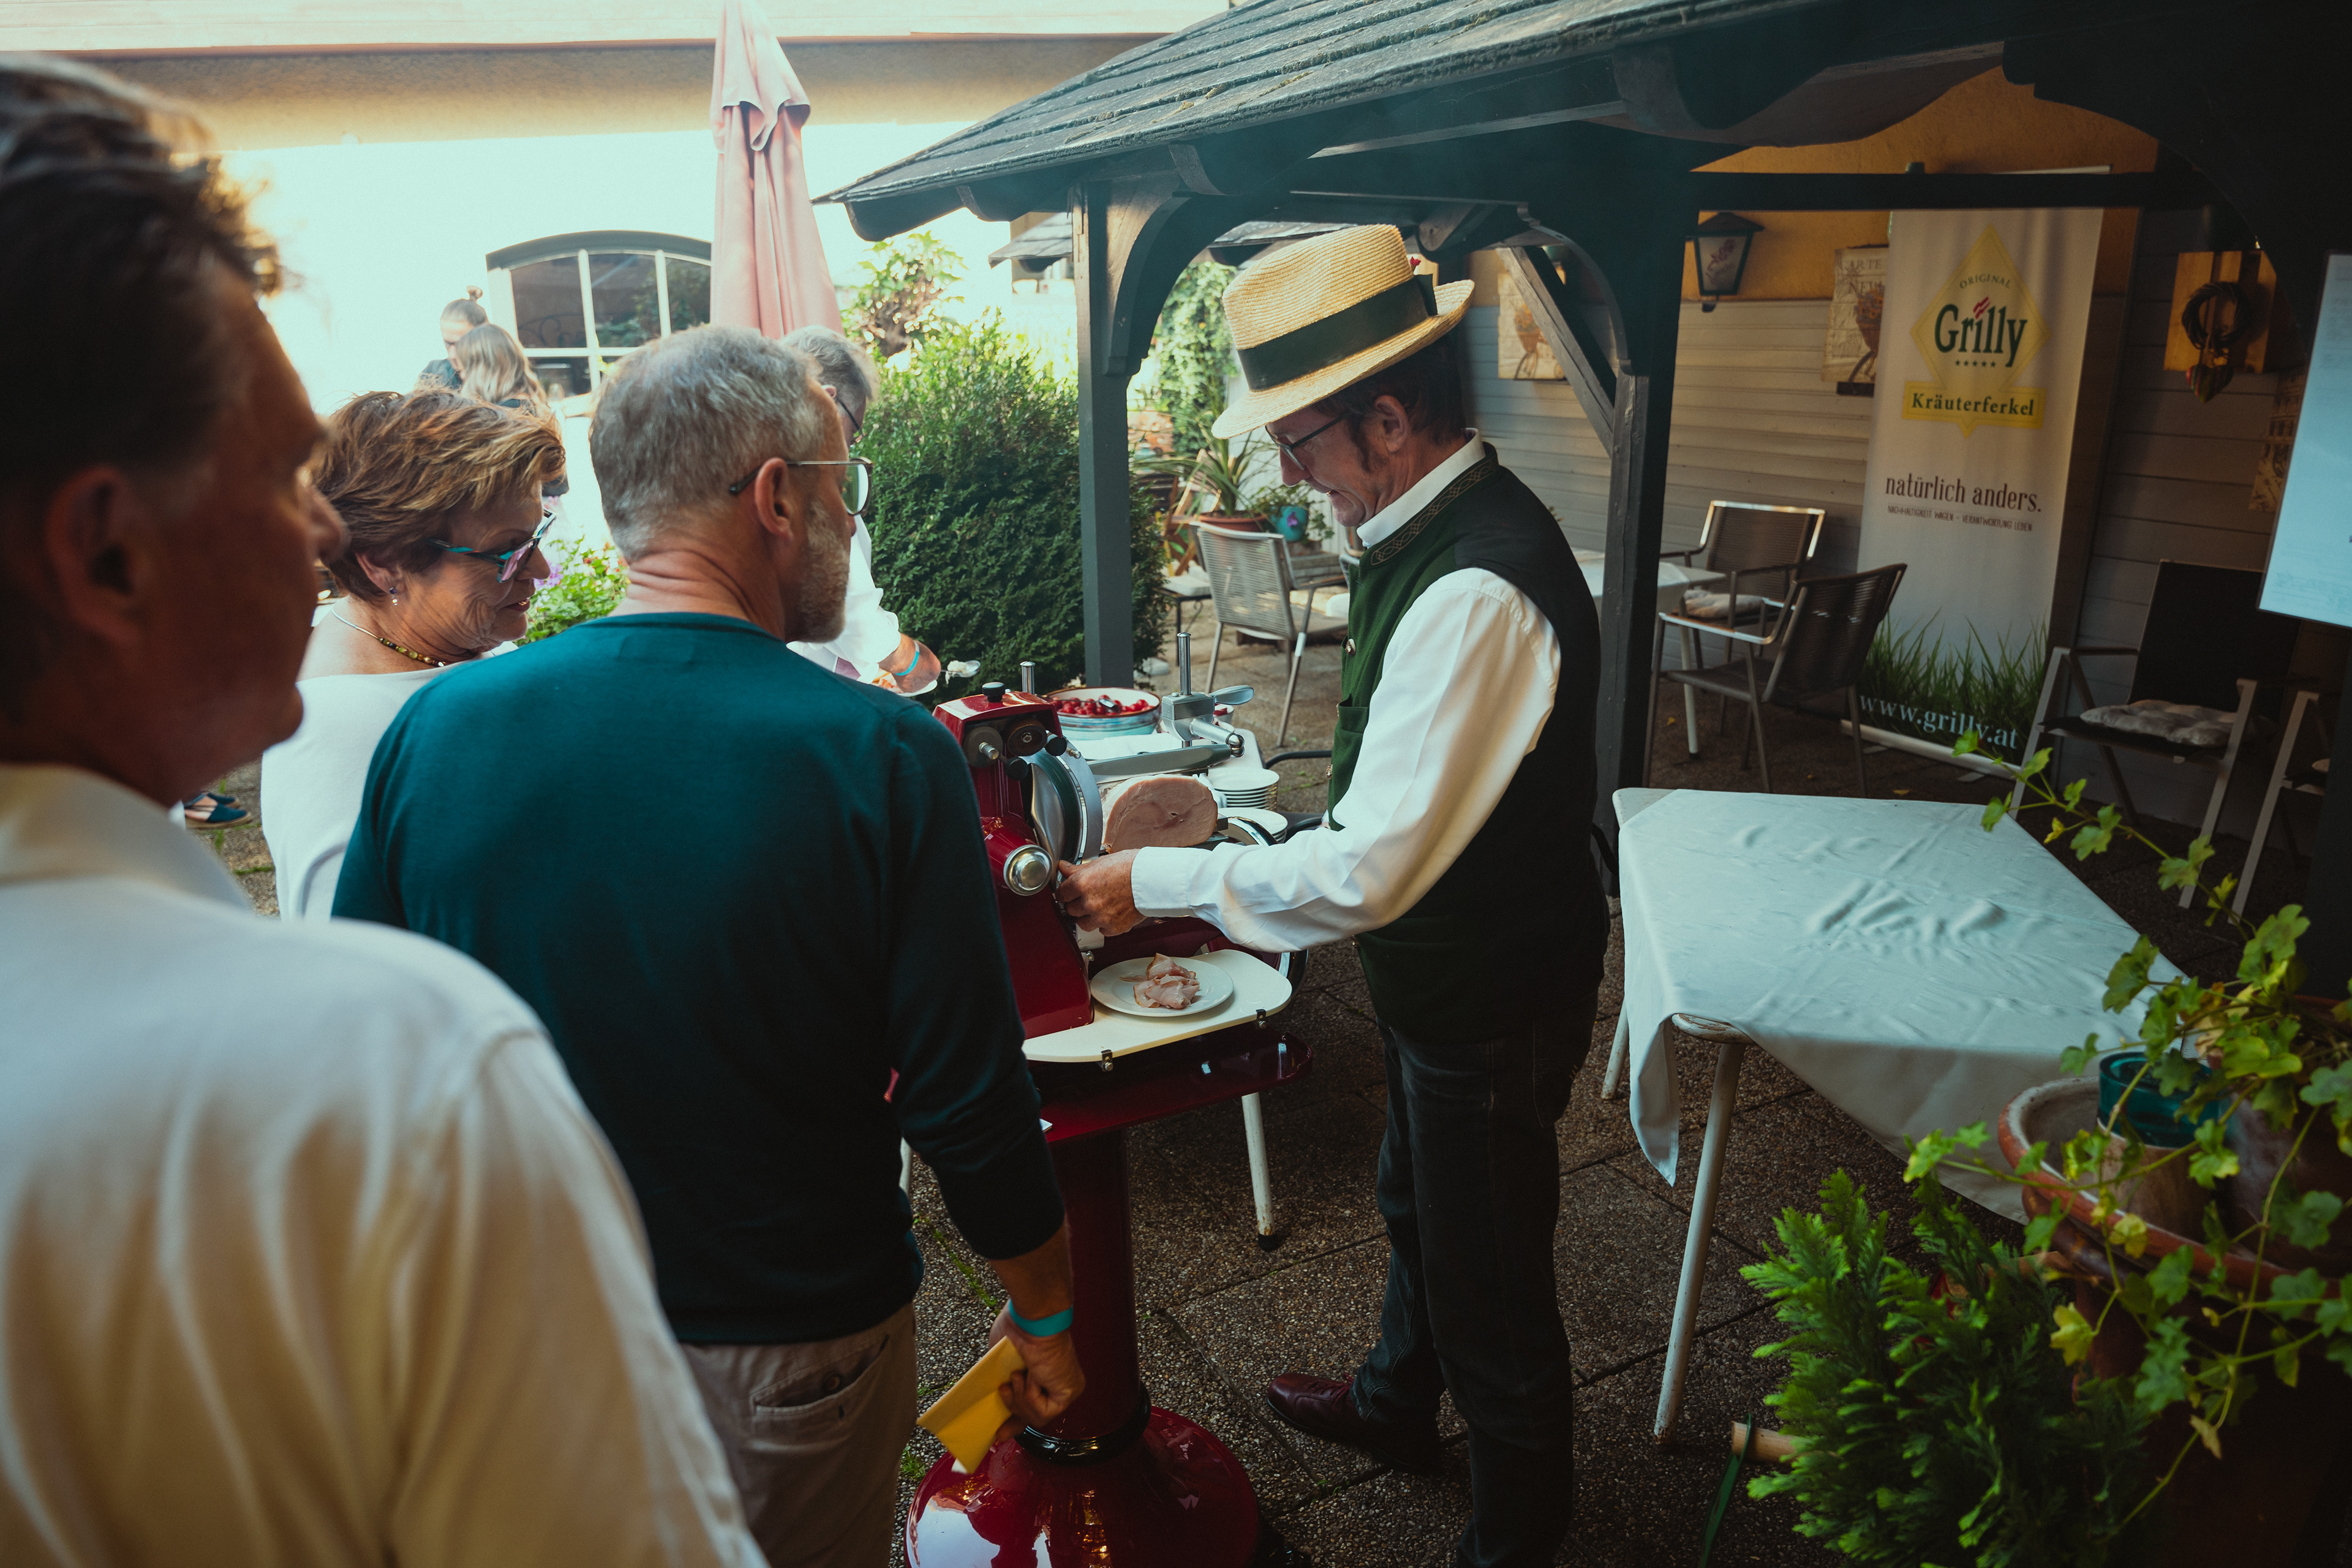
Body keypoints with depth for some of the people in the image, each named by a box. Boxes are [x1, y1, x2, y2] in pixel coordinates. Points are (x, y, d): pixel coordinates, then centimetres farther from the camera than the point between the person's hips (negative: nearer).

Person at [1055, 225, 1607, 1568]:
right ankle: (1397, 1405, 60)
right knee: (1417, 1208, 32)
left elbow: (1368, 871, -33)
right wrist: (1246, 877, 15)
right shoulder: (1442, 527, -1)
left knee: (1492, 1287, 12)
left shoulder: (1475, 592, -34)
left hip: (1491, 1003, -10)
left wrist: (1159, 882, -22)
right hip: (1446, 972, 10)